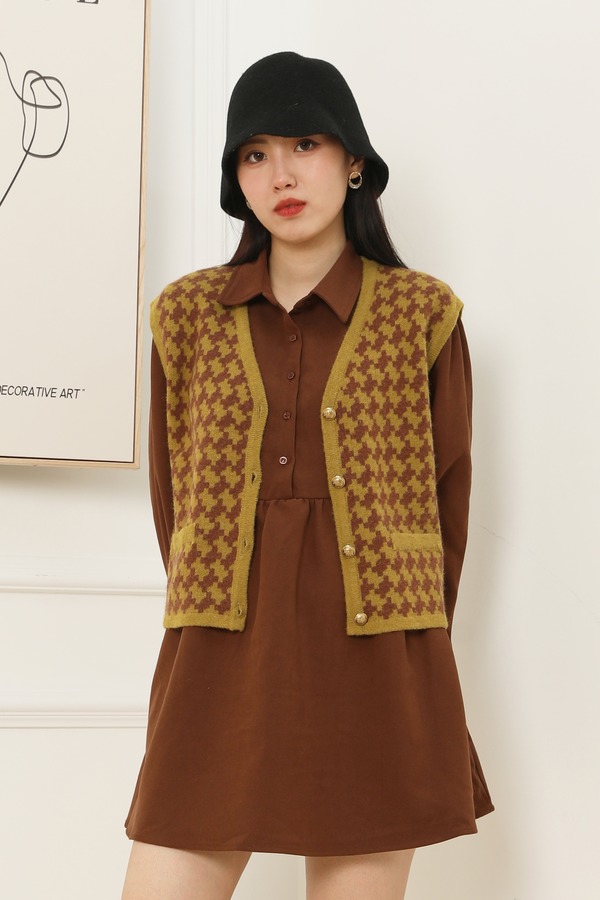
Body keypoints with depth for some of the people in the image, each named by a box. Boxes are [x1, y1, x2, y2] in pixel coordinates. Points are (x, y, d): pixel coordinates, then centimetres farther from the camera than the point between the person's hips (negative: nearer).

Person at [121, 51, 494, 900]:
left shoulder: (423, 315, 2)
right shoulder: (187, 315, 8)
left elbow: (448, 491, 7)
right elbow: (172, 488, 12)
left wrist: (402, 644, 9)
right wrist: (228, 623, 9)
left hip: (376, 674, -1)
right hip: (220, 669, 2)